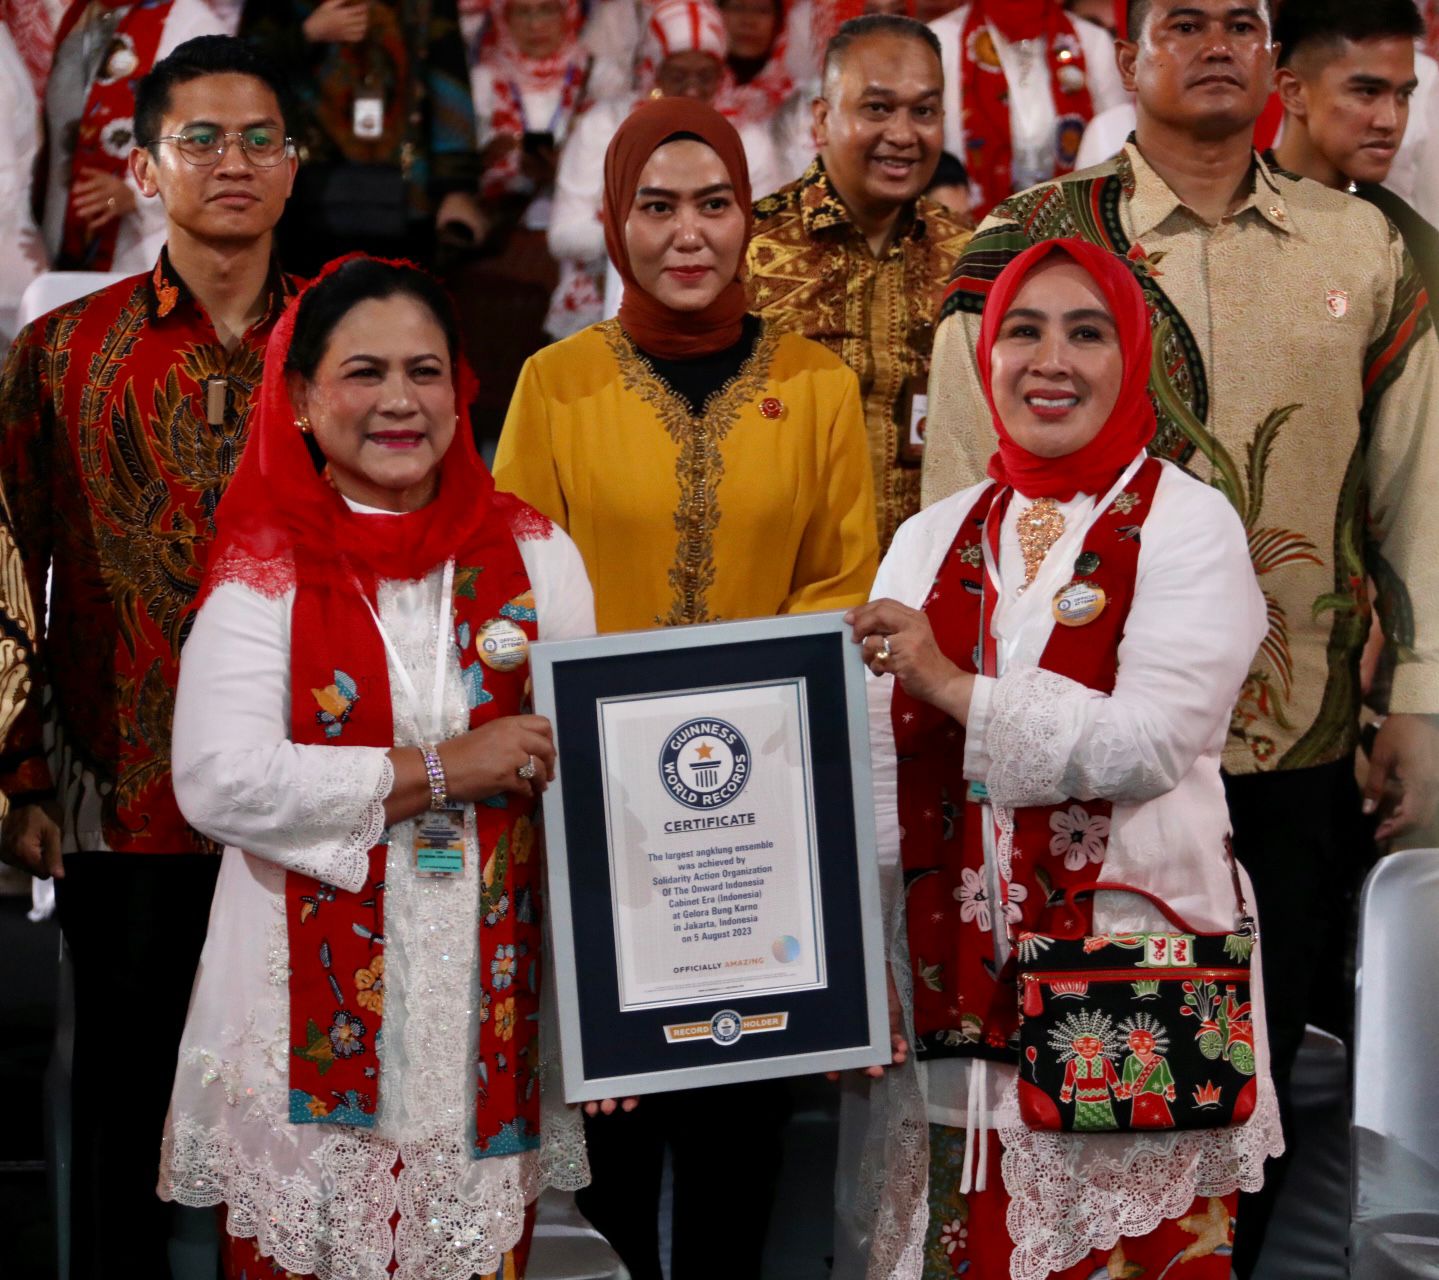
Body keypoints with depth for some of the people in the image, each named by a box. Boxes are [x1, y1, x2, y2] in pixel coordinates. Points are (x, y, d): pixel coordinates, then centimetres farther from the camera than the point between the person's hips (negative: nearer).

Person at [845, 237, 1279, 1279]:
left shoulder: (1187, 524, -2)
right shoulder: (935, 539, 12)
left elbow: (1150, 744, -16)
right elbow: (879, 766, 9)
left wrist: (957, 692, -18)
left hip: (1129, 971, -4)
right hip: (962, 978, 4)